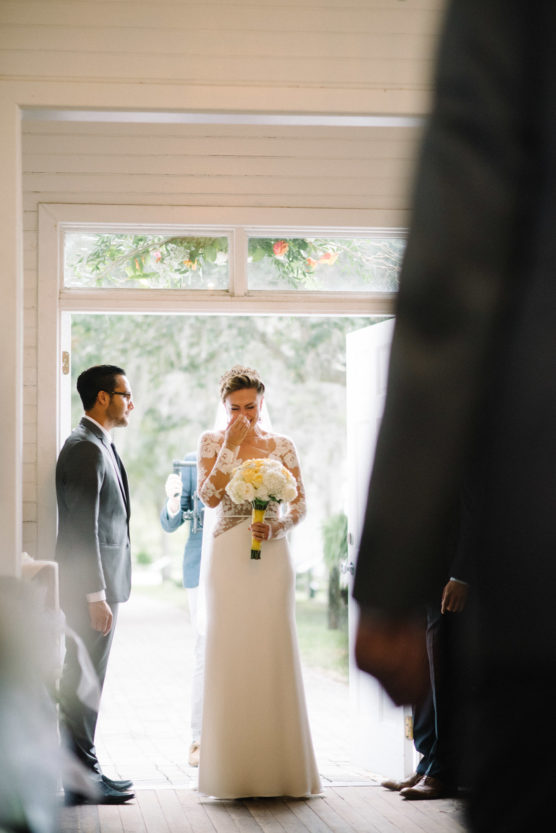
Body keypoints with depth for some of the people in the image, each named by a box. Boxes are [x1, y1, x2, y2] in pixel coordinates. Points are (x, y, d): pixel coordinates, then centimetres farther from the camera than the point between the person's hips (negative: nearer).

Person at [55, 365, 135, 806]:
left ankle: (86, 767, 22)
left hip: (103, 584, 10)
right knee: (83, 683, -5)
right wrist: (96, 596, -23)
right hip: (92, 586, -10)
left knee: (85, 682, 15)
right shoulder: (85, 449, -16)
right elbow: (83, 529, -21)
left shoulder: (99, 446, 17)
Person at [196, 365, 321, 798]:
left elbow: (300, 504, 5)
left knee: (274, 653, -3)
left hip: (271, 556, 0)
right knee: (229, 653, -3)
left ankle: (279, 767, 3)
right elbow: (209, 496, -8)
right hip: (228, 556, 0)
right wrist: (231, 447, -11)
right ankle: (233, 768, 2)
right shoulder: (212, 442, 5)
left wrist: (277, 527, -14)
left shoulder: (282, 446, 7)